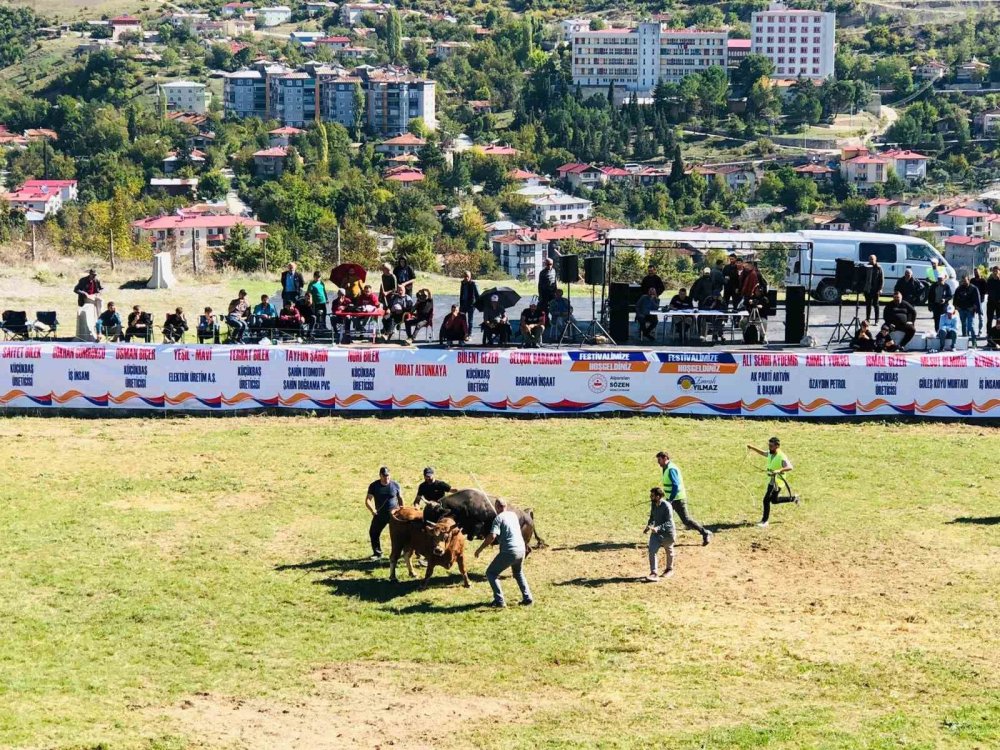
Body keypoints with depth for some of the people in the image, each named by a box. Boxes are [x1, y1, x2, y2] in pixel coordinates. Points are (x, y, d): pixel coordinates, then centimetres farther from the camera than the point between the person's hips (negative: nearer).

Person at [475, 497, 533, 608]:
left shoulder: (498, 518, -7)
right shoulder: (513, 514, 13)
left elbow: (492, 536, -19)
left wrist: (480, 549, -11)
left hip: (508, 552, -7)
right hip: (521, 549, 7)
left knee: (491, 574, 7)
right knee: (518, 573, 32)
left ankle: (499, 601, -2)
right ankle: (527, 598, 21)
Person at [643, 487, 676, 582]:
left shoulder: (666, 506, -26)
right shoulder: (653, 504, -3)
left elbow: (669, 523, -27)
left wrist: (658, 528, -40)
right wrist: (649, 526, -4)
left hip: (668, 532, -5)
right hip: (656, 532, 5)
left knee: (669, 551, 18)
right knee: (652, 551, -11)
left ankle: (669, 569, 42)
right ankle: (654, 574, -12)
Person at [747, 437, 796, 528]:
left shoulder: (781, 457, -24)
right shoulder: (770, 454, 2)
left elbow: (790, 467, -34)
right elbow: (763, 453, 24)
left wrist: (779, 470, -49)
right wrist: (752, 448, 14)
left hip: (777, 482, -9)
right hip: (770, 480, 9)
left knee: (767, 500, -12)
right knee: (774, 500, 24)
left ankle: (764, 521, -3)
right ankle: (793, 498, 41)